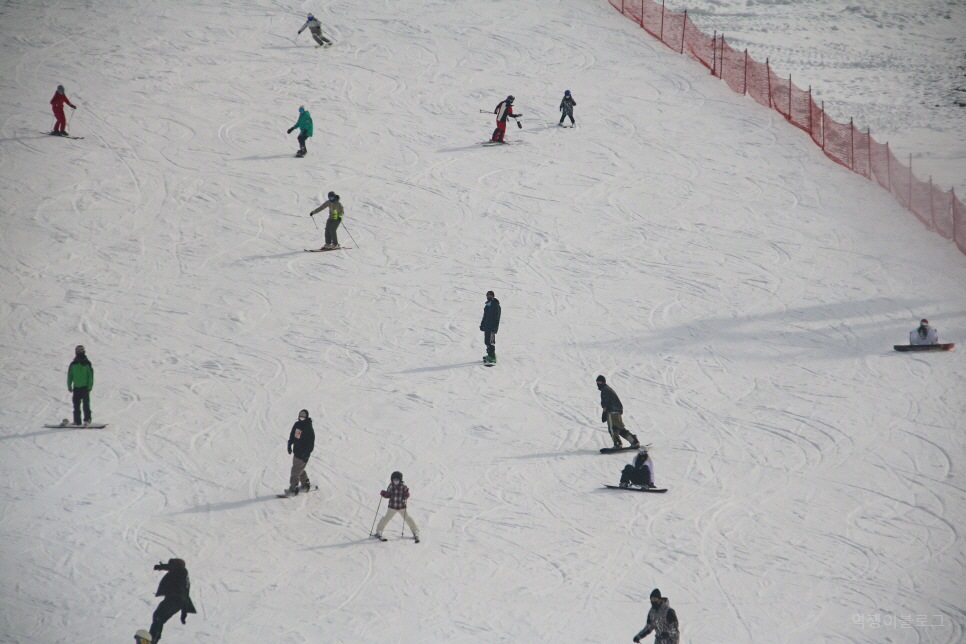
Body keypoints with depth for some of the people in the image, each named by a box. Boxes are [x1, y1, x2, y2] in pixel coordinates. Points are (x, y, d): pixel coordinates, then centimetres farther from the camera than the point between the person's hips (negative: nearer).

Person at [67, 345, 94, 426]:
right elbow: (70, 376, 12)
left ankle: (87, 419, -2)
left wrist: (90, 386, -8)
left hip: (85, 387, -3)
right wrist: (69, 386, 5)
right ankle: (77, 420, 6)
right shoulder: (73, 364, 9)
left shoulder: (87, 363, 1)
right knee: (76, 405, 3)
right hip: (76, 387, 3)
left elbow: (91, 376, 0)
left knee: (86, 404, -6)